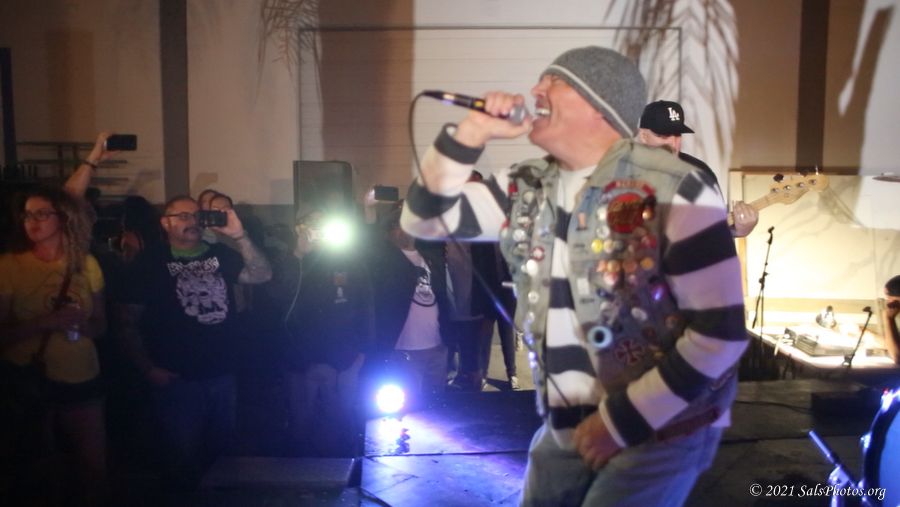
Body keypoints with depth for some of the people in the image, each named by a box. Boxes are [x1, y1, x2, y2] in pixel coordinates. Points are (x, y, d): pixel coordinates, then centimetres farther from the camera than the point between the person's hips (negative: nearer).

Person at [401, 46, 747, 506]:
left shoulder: (674, 192, -17)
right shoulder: (526, 189, 1)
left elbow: (721, 331, -19)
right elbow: (423, 219, 3)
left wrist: (620, 422, -16)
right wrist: (469, 135, -11)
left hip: (660, 431, -5)